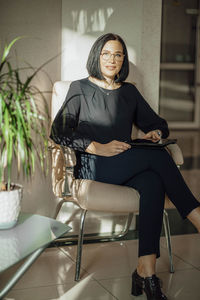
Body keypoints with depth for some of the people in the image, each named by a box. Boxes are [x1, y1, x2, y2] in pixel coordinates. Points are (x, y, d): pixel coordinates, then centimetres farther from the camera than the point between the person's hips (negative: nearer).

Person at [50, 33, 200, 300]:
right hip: (92, 167, -3)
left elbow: (158, 123, 26)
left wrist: (156, 133, 0)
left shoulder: (129, 92, 22)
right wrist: (99, 148, -17)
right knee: (156, 156, -30)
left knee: (153, 182, -34)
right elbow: (58, 131, -3)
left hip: (128, 169, 4)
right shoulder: (80, 88, 9)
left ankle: (146, 270, -40)